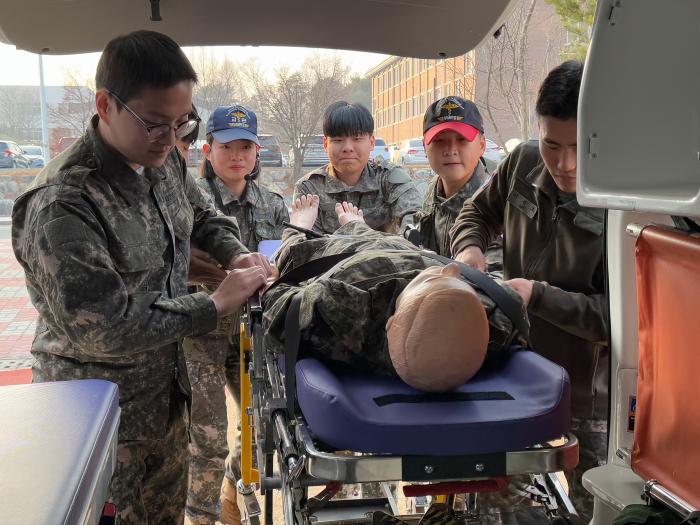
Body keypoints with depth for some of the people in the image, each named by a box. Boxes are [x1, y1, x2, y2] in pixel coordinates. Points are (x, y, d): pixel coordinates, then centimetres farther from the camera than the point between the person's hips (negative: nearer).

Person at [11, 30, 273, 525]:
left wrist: (235, 255, -4)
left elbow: (203, 215, 17)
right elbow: (105, 328, -28)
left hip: (167, 390, 7)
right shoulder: (62, 203, -28)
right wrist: (216, 305, -23)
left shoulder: (164, 162, -3)